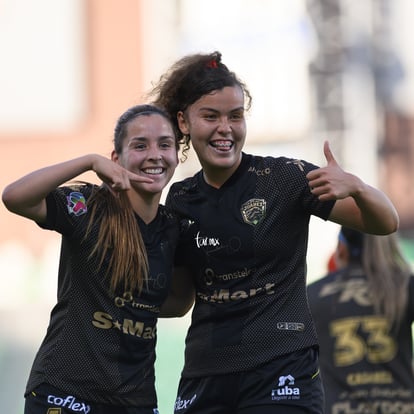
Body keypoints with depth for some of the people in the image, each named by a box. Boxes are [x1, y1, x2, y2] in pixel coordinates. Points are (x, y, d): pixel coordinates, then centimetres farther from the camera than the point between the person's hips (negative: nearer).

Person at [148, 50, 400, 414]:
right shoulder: (180, 200, 7)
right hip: (205, 377, 4)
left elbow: (386, 224, -6)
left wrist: (355, 187, -26)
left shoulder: (284, 178, -6)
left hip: (281, 372, -4)